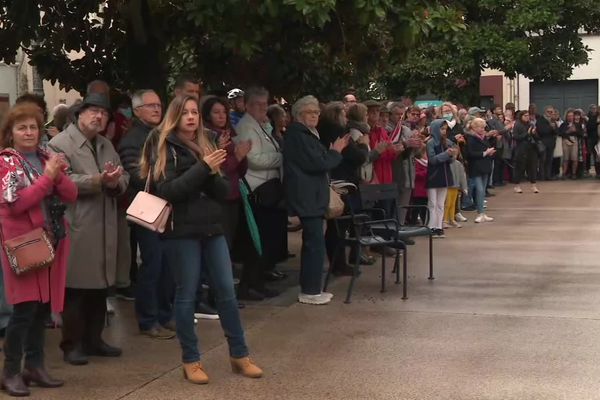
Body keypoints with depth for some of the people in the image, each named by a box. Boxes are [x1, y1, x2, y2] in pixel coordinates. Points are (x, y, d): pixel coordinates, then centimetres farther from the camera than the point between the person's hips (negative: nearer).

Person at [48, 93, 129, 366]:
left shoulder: (107, 145, 18)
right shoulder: (60, 144, -6)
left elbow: (124, 178, 12)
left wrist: (115, 182, -11)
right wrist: (98, 180, -24)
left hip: (104, 228, 7)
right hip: (76, 228, -7)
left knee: (100, 286, 13)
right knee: (75, 287, -2)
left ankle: (93, 340, 24)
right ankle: (72, 344, 8)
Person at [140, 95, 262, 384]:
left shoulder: (205, 146, 14)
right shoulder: (164, 149, -2)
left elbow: (224, 191, 8)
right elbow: (166, 191, -16)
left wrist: (212, 173, -12)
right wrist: (202, 168, -18)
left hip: (211, 228, 5)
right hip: (182, 231, -5)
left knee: (227, 292, 5)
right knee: (186, 295, 1)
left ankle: (239, 355, 15)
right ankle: (190, 360, 11)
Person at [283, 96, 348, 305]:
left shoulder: (307, 134, 20)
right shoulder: (297, 134, -13)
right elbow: (316, 163, -18)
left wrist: (331, 153, 8)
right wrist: (336, 152, -5)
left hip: (312, 196, 11)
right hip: (307, 198, -11)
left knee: (312, 242, 13)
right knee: (315, 242, -9)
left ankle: (310, 288, 19)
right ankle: (310, 291, -5)